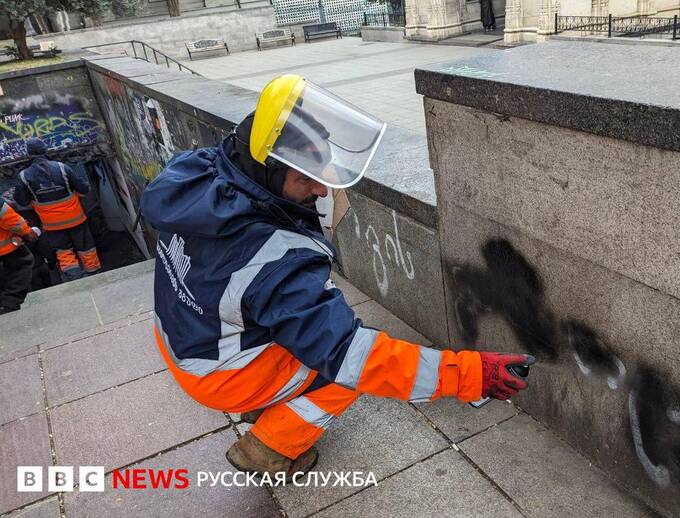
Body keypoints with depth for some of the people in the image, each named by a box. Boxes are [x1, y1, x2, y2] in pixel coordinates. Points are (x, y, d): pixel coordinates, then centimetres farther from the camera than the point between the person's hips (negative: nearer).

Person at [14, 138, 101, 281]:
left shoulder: (24, 176, -13)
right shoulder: (62, 168, -16)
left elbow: (22, 201, -1)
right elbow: (84, 189, -11)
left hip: (52, 224, 0)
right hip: (74, 218, 0)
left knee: (63, 251, 14)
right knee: (85, 246, 17)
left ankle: (72, 273, 0)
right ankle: (93, 269, 29)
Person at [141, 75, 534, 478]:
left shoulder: (196, 171, -17)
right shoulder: (278, 262, -39)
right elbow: (348, 354, -35)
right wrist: (466, 373, -33)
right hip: (222, 376, -7)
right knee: (362, 363, -2)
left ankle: (263, 405, 28)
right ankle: (268, 451, 11)